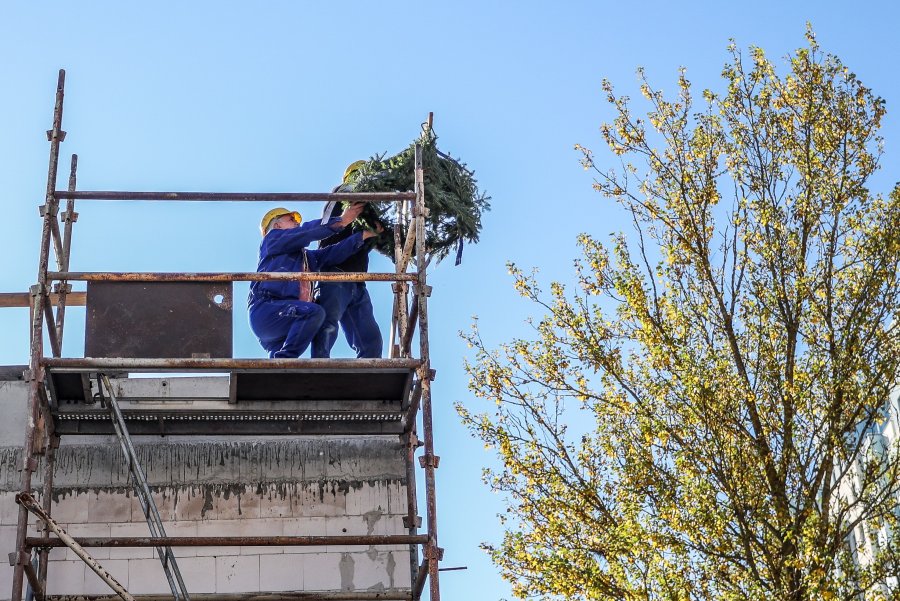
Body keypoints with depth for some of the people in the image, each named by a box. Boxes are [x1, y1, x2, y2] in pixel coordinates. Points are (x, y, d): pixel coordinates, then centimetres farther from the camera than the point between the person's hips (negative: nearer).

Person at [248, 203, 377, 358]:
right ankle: (285, 359, -29)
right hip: (266, 307, -9)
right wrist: (340, 221, 0)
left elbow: (332, 254, 17)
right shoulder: (273, 238, 12)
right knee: (314, 312, -28)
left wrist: (363, 235, 10)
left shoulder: (307, 256, 33)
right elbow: (308, 232, -2)